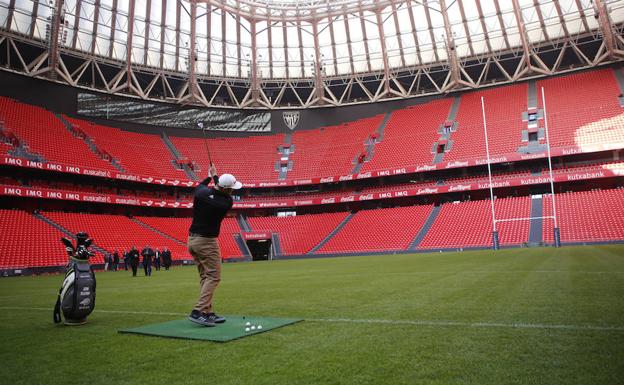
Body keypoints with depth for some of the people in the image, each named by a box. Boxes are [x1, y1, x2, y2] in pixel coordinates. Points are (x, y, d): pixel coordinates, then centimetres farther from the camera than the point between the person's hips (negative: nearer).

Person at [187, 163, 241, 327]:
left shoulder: (201, 193, -6)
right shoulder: (227, 202, -17)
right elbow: (224, 196, 6)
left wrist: (209, 176, 34)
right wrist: (215, 176, 18)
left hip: (192, 240, 8)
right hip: (207, 242, -7)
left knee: (205, 277, 12)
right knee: (213, 277, -2)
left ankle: (207, 312, 14)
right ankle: (198, 312, -12)